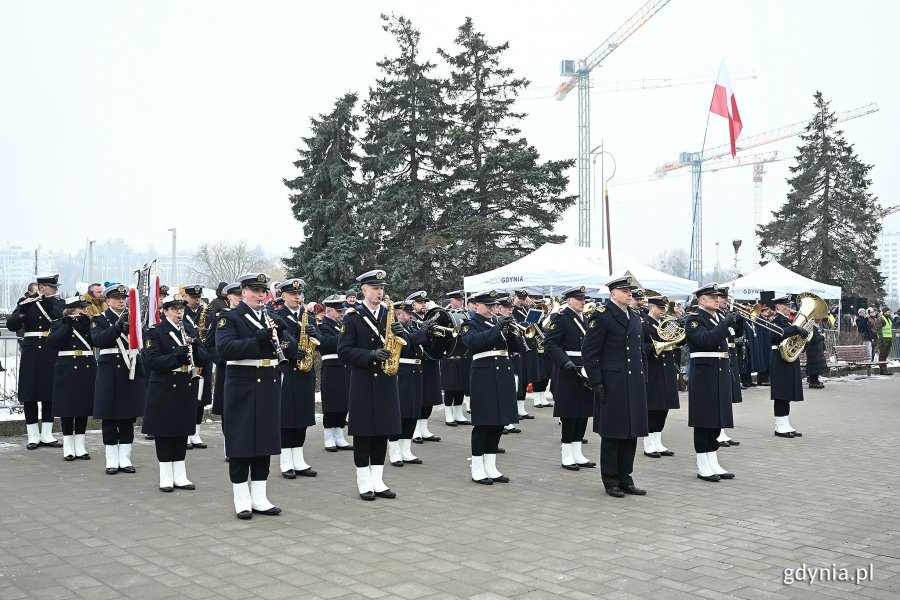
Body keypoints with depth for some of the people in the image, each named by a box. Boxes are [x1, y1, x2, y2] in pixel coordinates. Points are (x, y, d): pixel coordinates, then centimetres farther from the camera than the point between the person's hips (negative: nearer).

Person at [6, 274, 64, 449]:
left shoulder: (58, 303, 7)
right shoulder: (26, 302, 3)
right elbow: (11, 325, -6)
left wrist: (46, 302, -20)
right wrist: (23, 309, -20)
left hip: (52, 354, 1)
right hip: (31, 353, -1)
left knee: (50, 394, 5)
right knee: (30, 394, 2)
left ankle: (46, 435, 14)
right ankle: (33, 436, 10)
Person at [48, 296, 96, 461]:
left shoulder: (90, 323, 8)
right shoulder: (60, 324, 1)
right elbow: (52, 342, -15)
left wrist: (85, 325, -17)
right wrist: (68, 325, -19)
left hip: (87, 371, 3)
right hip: (67, 371, -3)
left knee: (84, 407, 7)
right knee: (67, 406, 2)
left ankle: (80, 447, 16)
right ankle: (68, 447, 12)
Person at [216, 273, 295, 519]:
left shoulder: (272, 318, 13)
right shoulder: (229, 318, -4)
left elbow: (292, 348, 8)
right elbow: (224, 349, -20)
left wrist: (281, 332, -11)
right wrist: (257, 339, -28)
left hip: (269, 387, 6)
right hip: (242, 388, -5)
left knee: (265, 442, 10)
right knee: (241, 443, 1)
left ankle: (259, 498, 19)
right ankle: (242, 501, 10)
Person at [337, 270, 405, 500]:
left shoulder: (389, 313, 9)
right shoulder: (352, 316, -4)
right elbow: (344, 351, -10)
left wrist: (399, 334, -12)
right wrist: (371, 355, -22)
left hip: (386, 380, 4)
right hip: (363, 382, -4)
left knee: (382, 431, 8)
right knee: (363, 432, 1)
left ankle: (378, 481, 16)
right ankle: (364, 483, 10)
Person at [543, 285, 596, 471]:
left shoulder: (586, 318, 15)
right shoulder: (560, 318, -9)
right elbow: (549, 343, -17)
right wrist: (565, 361, -26)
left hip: (586, 371, 8)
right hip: (568, 373, -8)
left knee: (584, 413, 10)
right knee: (570, 415, -3)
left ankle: (577, 454, 19)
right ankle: (567, 456, 7)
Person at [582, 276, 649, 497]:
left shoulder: (635, 316, 15)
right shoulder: (602, 316, -8)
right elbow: (588, 352, -11)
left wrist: (643, 377, 14)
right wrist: (597, 382, -14)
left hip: (635, 385, 7)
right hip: (613, 385, -7)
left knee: (631, 433, 10)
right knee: (612, 435, 2)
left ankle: (625, 479, 20)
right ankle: (611, 482, 12)